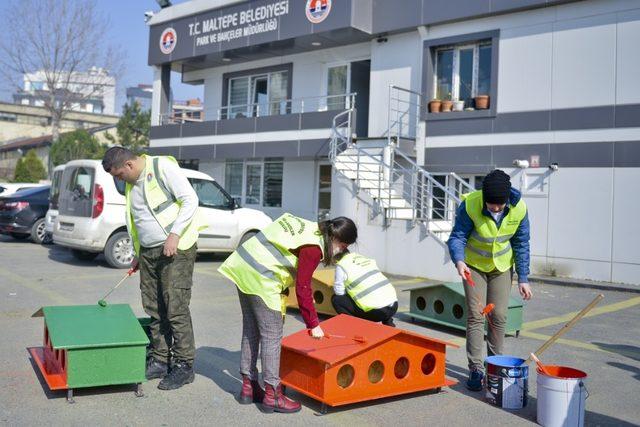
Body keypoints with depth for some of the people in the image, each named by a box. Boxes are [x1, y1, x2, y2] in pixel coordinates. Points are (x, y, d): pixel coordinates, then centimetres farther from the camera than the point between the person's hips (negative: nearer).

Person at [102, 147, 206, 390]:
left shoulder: (163, 168, -8)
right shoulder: (131, 184, 17)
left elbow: (190, 200, -14)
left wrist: (174, 234, -20)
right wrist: (138, 254, 23)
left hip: (176, 249, -8)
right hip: (148, 252, 8)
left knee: (176, 309, -8)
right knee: (154, 311, 10)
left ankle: (184, 366, 2)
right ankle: (159, 362, 20)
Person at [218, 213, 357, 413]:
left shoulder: (308, 225, 11)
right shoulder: (313, 248, -14)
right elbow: (303, 289, -12)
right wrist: (313, 324, -3)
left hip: (242, 268, 10)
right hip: (261, 280, -10)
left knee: (251, 331, 16)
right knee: (272, 336, -1)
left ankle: (249, 387, 27)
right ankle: (272, 395, 5)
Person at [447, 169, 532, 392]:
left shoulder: (519, 209, -20)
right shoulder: (469, 205, -28)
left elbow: (521, 245, -8)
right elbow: (457, 237, -22)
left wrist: (523, 279, -8)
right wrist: (458, 261, -42)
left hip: (502, 266, 2)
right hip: (474, 265, -2)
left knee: (499, 316, 2)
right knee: (475, 315, -6)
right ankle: (475, 369, 2)